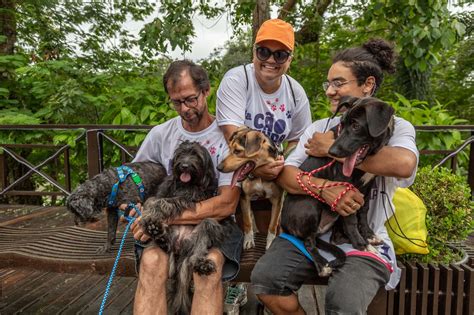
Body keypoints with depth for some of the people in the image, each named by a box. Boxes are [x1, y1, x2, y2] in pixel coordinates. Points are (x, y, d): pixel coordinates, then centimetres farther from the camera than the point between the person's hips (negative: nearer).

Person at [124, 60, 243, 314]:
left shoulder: (226, 137, -5)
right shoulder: (160, 134, 6)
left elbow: (227, 204, -13)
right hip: (163, 224, 2)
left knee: (211, 263, -33)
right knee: (151, 262, -29)